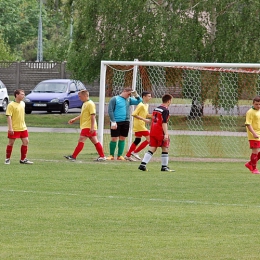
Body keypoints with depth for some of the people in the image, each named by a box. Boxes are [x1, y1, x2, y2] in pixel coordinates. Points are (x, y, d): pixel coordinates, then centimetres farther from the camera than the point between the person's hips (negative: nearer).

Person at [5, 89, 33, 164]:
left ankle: (23, 159, 13)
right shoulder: (11, 105, -13)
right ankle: (7, 159, 14)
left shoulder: (23, 104, 9)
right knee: (11, 143, 2)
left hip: (23, 127, 7)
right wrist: (10, 128, -23)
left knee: (25, 142, 3)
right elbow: (8, 116, -17)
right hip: (14, 129, -7)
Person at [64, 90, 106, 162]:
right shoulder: (85, 104, 17)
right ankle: (102, 156, 14)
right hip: (85, 126, 10)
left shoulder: (90, 104, -14)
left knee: (81, 141, -11)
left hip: (88, 127, -10)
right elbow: (83, 115, 28)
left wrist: (92, 127, -24)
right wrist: (74, 119, 23)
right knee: (95, 142, 11)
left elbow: (93, 116, -19)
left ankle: (73, 156, -13)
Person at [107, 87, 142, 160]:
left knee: (122, 139, 6)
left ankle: (120, 155, 12)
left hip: (125, 122, 5)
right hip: (116, 122, -5)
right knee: (114, 139, -3)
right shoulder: (115, 99, -3)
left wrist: (136, 95, -5)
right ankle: (111, 155, 6)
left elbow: (139, 101, 12)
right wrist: (113, 121, -14)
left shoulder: (129, 99, 11)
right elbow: (110, 111, -7)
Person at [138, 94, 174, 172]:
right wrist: (166, 134, -22)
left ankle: (143, 164, -6)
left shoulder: (156, 109, 14)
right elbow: (164, 123, -18)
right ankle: (164, 166, 8)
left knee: (152, 149, 6)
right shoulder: (165, 110, -11)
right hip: (160, 132, -7)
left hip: (153, 131, 7)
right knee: (165, 149, 6)